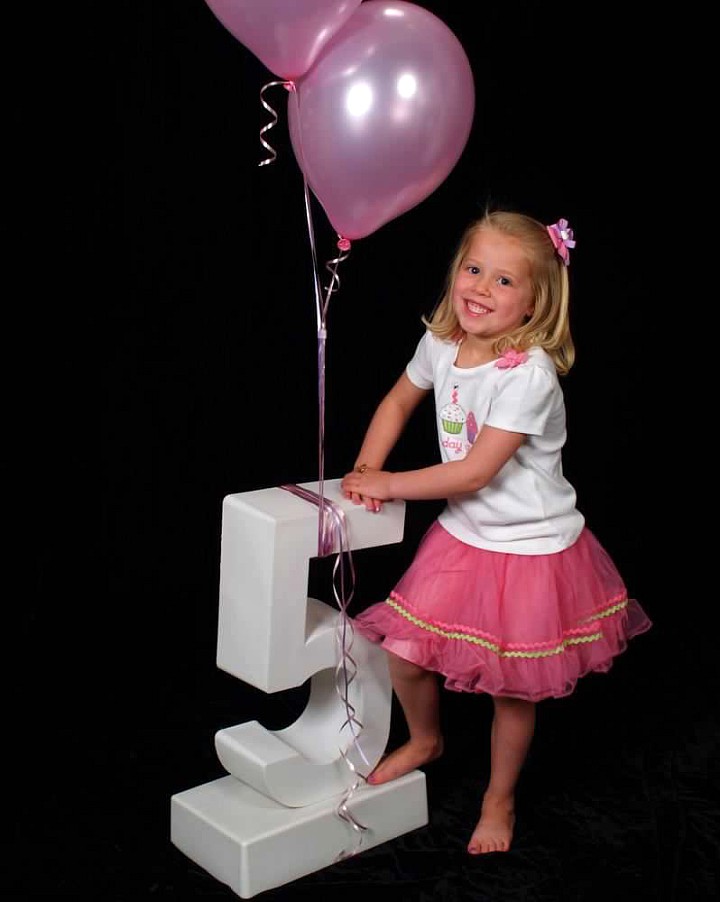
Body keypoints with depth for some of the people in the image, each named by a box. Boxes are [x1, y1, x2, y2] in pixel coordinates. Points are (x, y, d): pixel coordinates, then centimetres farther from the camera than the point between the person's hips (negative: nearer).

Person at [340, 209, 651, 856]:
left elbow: (476, 470, -26)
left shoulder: (529, 373, -27)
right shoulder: (440, 345, -6)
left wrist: (388, 485, -16)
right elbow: (399, 400, 13)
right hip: (463, 535, 6)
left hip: (531, 548, -5)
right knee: (404, 650, 5)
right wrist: (364, 470, 0)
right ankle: (426, 740, 38)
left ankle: (500, 798, 34)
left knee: (513, 688, 8)